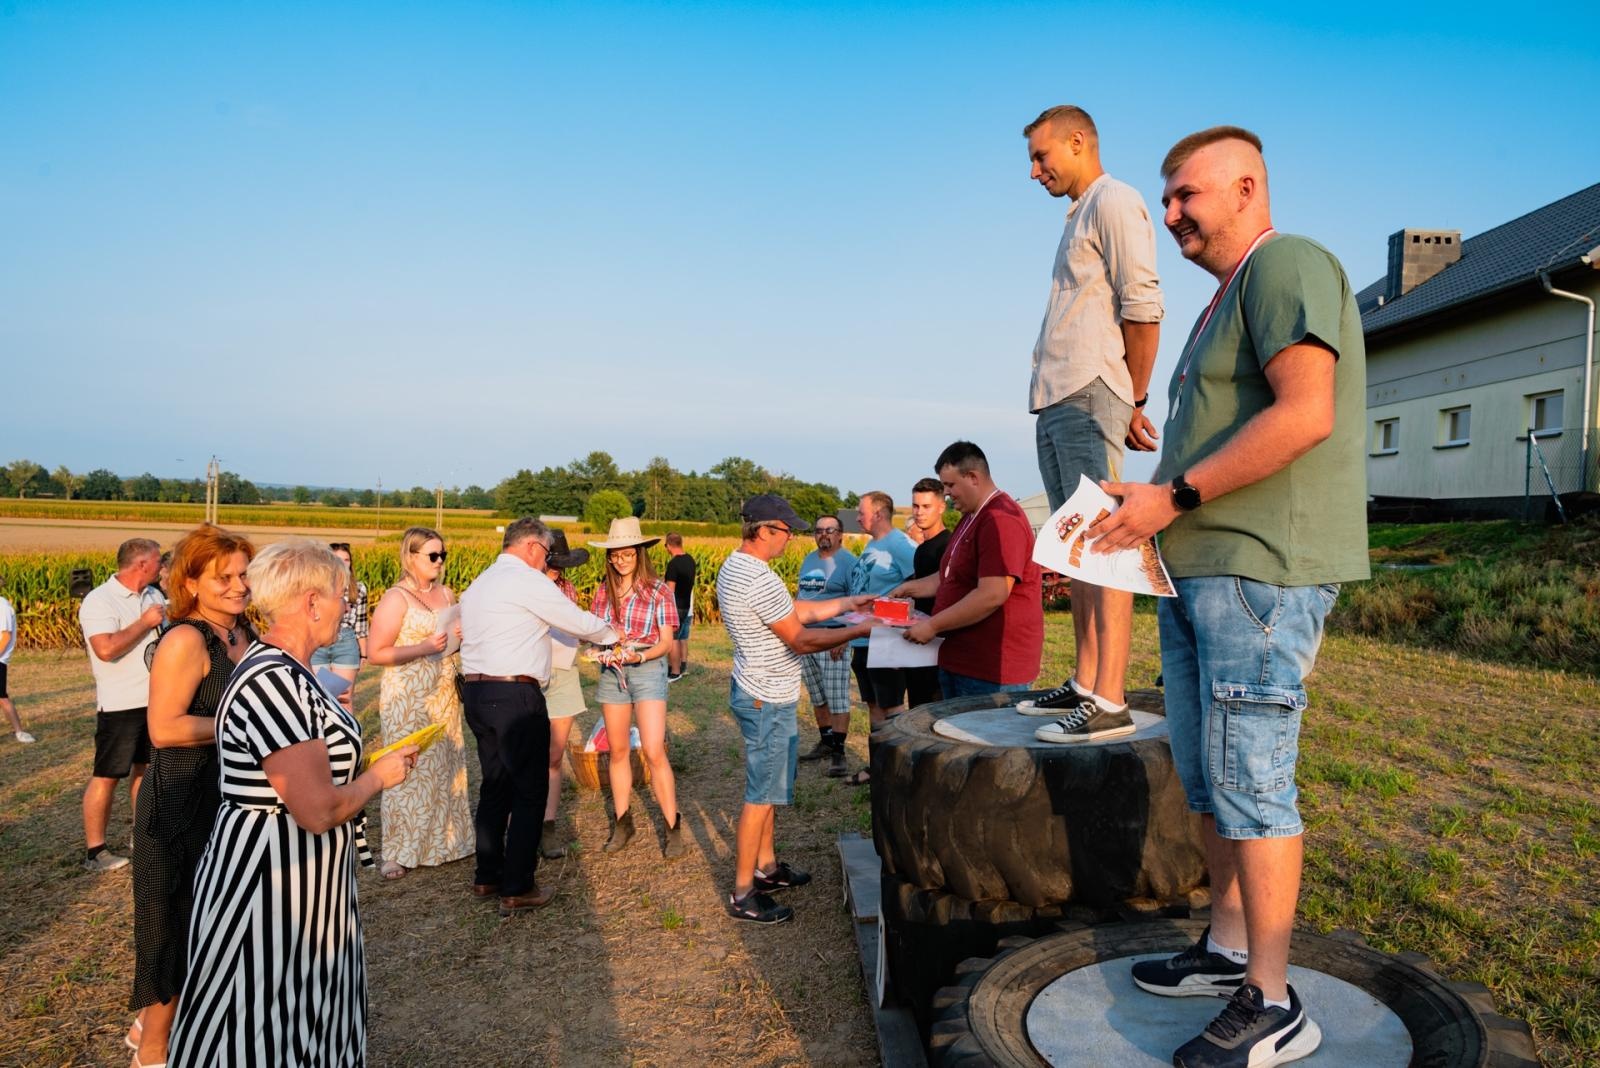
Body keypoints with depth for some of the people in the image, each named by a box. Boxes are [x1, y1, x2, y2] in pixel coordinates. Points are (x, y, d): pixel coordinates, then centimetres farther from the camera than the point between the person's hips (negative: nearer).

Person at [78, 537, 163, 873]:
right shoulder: (100, 601, -14)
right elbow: (106, 649, -28)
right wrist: (146, 622, -19)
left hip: (156, 700, 8)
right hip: (120, 706, -8)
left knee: (145, 769, 15)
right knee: (106, 777, 1)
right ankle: (94, 850, 11)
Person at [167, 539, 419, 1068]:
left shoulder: (285, 671, 6)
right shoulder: (273, 681, -26)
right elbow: (318, 810, -27)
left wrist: (372, 762, 10)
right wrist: (380, 776, -11)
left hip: (298, 876, 10)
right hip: (271, 880, -10)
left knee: (298, 1018, 23)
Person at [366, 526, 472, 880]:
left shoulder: (447, 594, 10)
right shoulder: (396, 598, -10)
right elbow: (375, 652, -13)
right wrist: (424, 648, -21)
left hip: (444, 695, 6)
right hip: (407, 699, -6)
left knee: (445, 766, 11)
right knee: (408, 769, -1)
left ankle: (443, 840, 25)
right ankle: (399, 853, 12)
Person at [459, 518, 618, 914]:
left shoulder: (478, 584, 16)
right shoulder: (529, 581, -11)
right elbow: (580, 623, -6)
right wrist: (611, 636, 14)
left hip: (476, 692, 9)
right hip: (515, 696, -9)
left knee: (495, 785, 18)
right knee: (529, 792, 1)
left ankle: (487, 877, 28)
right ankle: (517, 890, 7)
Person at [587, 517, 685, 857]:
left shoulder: (658, 591, -4)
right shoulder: (603, 591, 6)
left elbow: (666, 641, -5)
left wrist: (640, 655, -23)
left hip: (648, 670, -4)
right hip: (611, 673, 4)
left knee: (654, 752, -9)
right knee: (618, 751, 11)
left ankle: (673, 826, 2)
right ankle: (622, 822, 24)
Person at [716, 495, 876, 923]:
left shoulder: (735, 566, 8)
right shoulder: (759, 579, -26)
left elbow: (797, 611, 12)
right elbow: (801, 640, -21)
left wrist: (846, 604, 10)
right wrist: (859, 630, -15)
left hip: (758, 692, 10)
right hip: (768, 700, -10)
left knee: (766, 787, 20)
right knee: (762, 795, 0)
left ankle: (766, 867, 34)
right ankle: (743, 893, 10)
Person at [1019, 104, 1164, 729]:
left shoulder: (1114, 202, 0)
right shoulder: (1078, 217, 27)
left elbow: (1143, 308, -10)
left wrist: (1134, 401, -8)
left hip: (1090, 395, -10)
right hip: (1054, 399, 10)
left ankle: (1109, 697, -12)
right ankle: (1083, 683, 14)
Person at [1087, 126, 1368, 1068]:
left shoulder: (1287, 264, -7)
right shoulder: (1227, 301, 23)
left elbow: (1305, 415, -21)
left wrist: (1173, 496, -18)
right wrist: (1149, 508, 12)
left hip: (1262, 568, -10)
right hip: (1199, 569, 10)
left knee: (1249, 782, -5)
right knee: (1207, 775, 15)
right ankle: (1227, 950, 29)